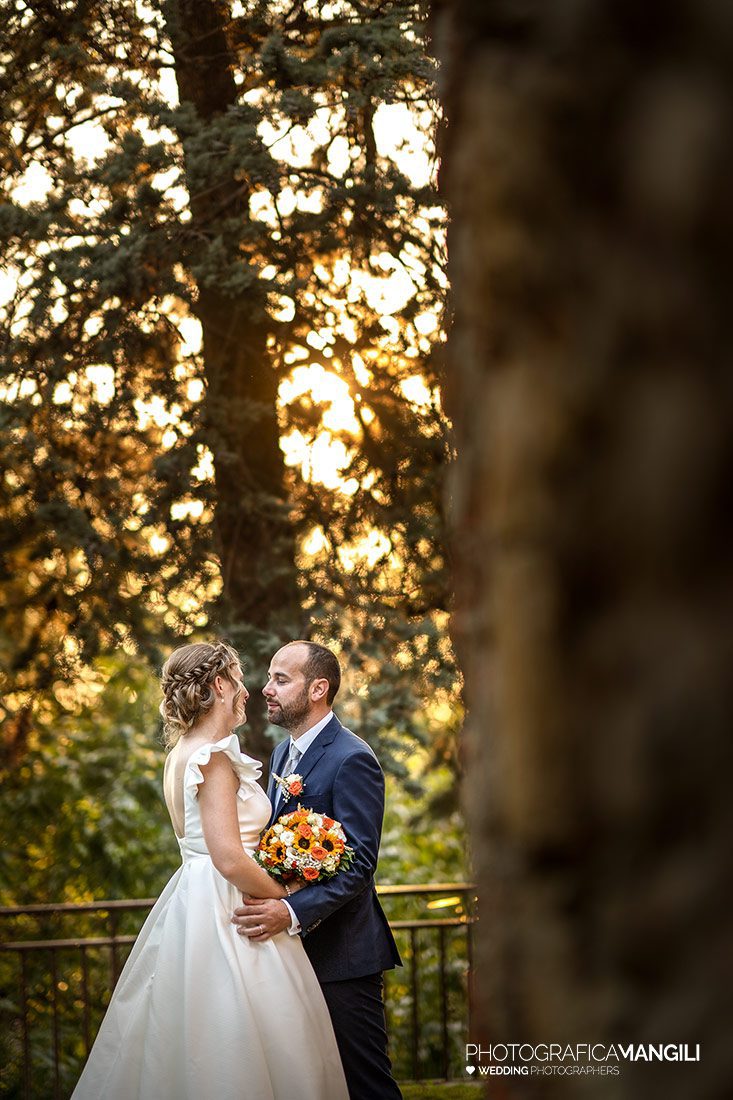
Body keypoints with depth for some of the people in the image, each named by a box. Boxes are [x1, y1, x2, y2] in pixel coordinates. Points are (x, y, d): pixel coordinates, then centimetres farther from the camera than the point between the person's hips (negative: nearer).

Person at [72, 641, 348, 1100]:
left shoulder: (182, 753, 14)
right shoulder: (215, 756, -15)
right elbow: (230, 859, -21)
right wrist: (285, 895, -7)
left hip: (190, 904, 10)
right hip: (222, 911, -10)